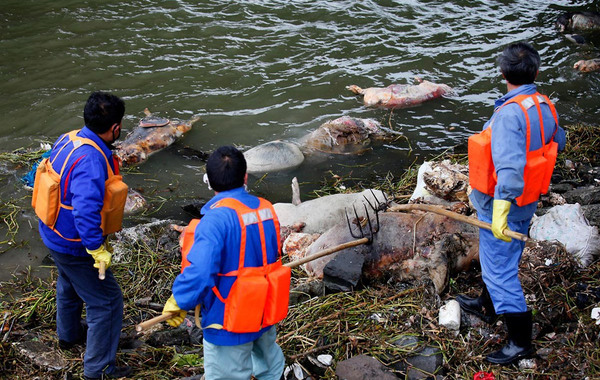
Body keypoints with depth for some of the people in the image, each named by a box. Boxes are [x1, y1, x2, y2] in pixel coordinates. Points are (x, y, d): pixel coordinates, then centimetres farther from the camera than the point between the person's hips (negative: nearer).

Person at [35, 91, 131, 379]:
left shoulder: (68, 139, -5)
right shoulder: (91, 160, -34)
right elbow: (86, 210, -41)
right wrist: (98, 249, -31)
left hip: (54, 233, 10)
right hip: (74, 245, -10)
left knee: (70, 285, 33)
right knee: (106, 301, 3)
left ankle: (68, 334, 58)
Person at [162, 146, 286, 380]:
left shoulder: (216, 218, -27)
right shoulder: (267, 209, -4)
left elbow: (201, 271, -36)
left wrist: (178, 301, -19)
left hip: (230, 325, -7)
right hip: (266, 313, 7)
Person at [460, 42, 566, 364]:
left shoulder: (510, 114, -28)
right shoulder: (545, 107, -1)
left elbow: (509, 167, -36)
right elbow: (558, 142, 18)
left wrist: (500, 211, -37)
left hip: (502, 206, -9)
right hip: (526, 203, 9)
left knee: (500, 269, 2)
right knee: (503, 260, 26)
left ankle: (520, 341, 12)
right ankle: (487, 306, 49)